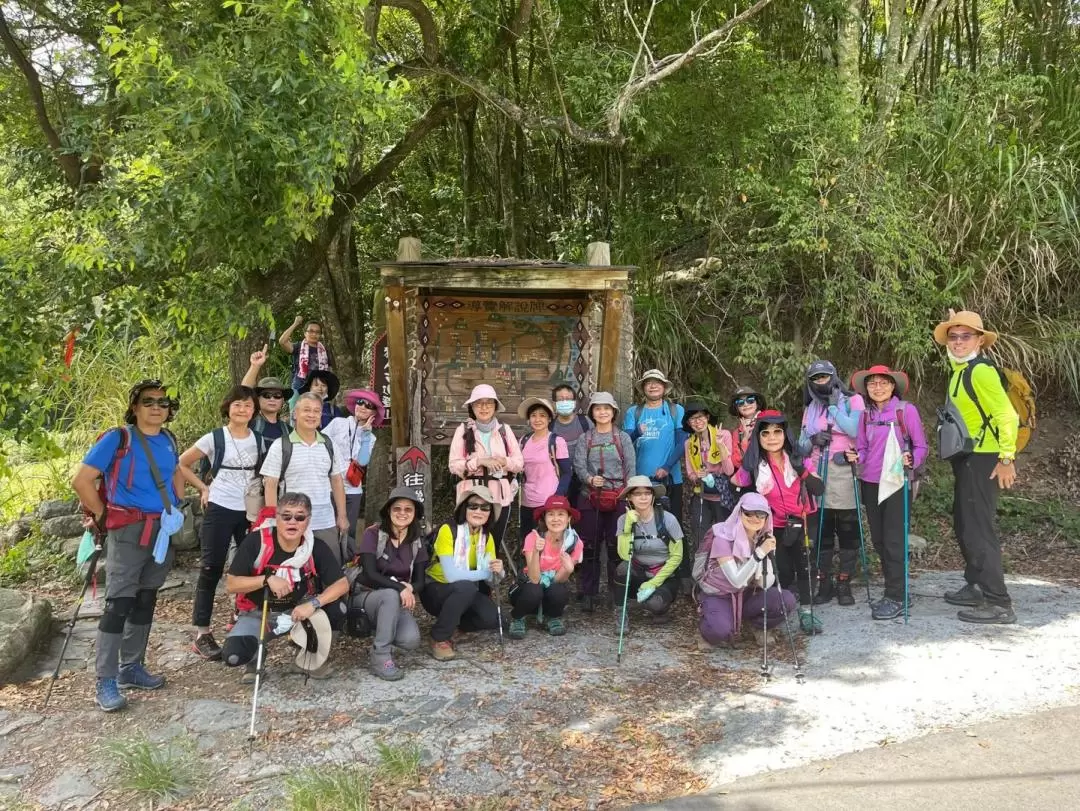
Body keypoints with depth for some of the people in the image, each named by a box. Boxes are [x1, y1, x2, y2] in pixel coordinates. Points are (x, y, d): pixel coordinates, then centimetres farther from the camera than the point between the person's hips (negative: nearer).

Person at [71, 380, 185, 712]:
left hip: (162, 531, 6)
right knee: (119, 604, -7)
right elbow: (81, 480, -11)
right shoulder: (117, 439, -10)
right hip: (128, 531, -6)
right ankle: (106, 682, 0)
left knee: (145, 602, 13)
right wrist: (103, 517, -6)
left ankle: (131, 668, 25)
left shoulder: (168, 441, 8)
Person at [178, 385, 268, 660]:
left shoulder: (260, 440, 6)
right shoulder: (214, 438, -5)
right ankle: (202, 633, 4)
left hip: (251, 511, 4)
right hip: (219, 510, -4)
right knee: (211, 569, -2)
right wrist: (204, 488, -4)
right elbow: (182, 464, 2)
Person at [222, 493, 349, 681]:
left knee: (336, 610, -27)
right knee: (233, 655, -29)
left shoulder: (317, 547, -14)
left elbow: (342, 584, -18)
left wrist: (313, 604, -34)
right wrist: (267, 579, -31)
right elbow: (230, 585, -16)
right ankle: (256, 656, 9)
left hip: (297, 611, 1)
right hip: (258, 614, -1)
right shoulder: (256, 541, -19)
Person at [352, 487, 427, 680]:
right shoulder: (373, 534, -12)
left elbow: (420, 582, 1)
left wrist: (409, 589, -22)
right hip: (366, 595, -3)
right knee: (391, 595, -38)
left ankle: (383, 633, 9)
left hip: (397, 600, 4)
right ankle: (380, 656, -25)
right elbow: (370, 574, -20)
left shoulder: (417, 541, 2)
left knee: (411, 641, -25)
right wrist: (399, 587, -31)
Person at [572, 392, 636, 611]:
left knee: (617, 546, 2)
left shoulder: (623, 438, 7)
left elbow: (631, 468, 3)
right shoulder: (585, 439, 8)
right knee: (590, 547, 3)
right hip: (591, 497, 1)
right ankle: (588, 593, 12)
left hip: (618, 498, 0)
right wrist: (590, 479, -23)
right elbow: (579, 465, -3)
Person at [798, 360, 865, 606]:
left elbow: (855, 430, -14)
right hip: (817, 473, 4)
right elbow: (802, 445, 16)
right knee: (821, 532, 4)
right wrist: (812, 441, -6)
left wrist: (834, 406, -7)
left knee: (847, 531, -1)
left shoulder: (852, 401, 4)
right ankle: (824, 583, 10)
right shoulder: (810, 409, 16)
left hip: (844, 471, -3)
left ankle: (844, 584, 7)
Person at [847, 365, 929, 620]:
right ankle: (892, 591, 24)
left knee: (894, 540, -5)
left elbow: (921, 446, -5)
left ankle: (896, 598, 3)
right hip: (870, 483, 5)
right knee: (878, 539, 10)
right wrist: (856, 457, -10)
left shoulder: (906, 410, -6)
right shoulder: (866, 414, 8)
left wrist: (911, 461, -24)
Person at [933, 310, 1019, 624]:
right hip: (966, 458, 10)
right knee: (964, 526, 18)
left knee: (979, 529, -8)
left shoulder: (981, 370, -17)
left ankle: (999, 603, -3)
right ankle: (976, 587, 30)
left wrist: (1007, 459, -20)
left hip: (983, 459, -10)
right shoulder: (961, 371, 12)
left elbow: (1007, 415, -21)